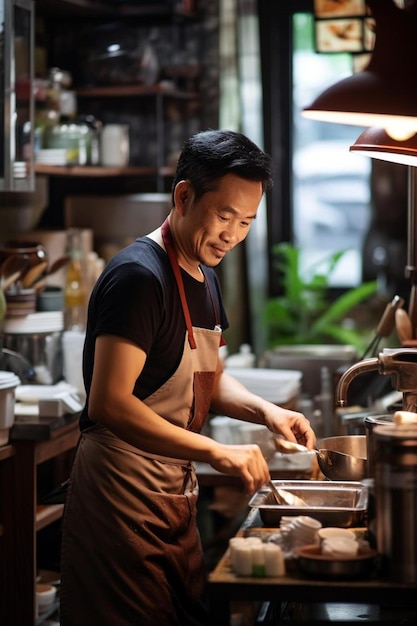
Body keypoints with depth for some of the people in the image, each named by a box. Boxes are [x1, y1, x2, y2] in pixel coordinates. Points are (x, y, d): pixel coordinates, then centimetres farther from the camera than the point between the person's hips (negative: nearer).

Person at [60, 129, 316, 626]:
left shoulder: (204, 277, 12)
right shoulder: (139, 276, -19)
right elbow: (108, 403, -26)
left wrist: (265, 411, 2)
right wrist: (217, 452, -28)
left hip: (175, 490, 9)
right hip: (123, 490, -9)